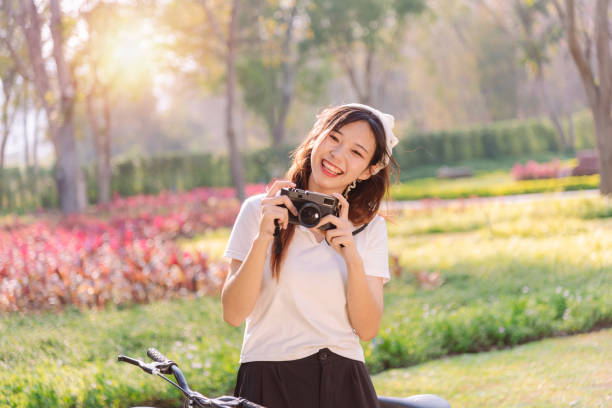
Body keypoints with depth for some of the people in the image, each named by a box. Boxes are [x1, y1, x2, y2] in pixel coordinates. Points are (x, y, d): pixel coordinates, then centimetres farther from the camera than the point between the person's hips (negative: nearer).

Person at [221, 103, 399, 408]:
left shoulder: (370, 226, 6)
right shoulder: (260, 210, 0)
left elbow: (367, 329, -2)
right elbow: (233, 314, -7)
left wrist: (353, 259, -15)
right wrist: (263, 239, -17)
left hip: (343, 383, 2)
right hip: (269, 381, -2)